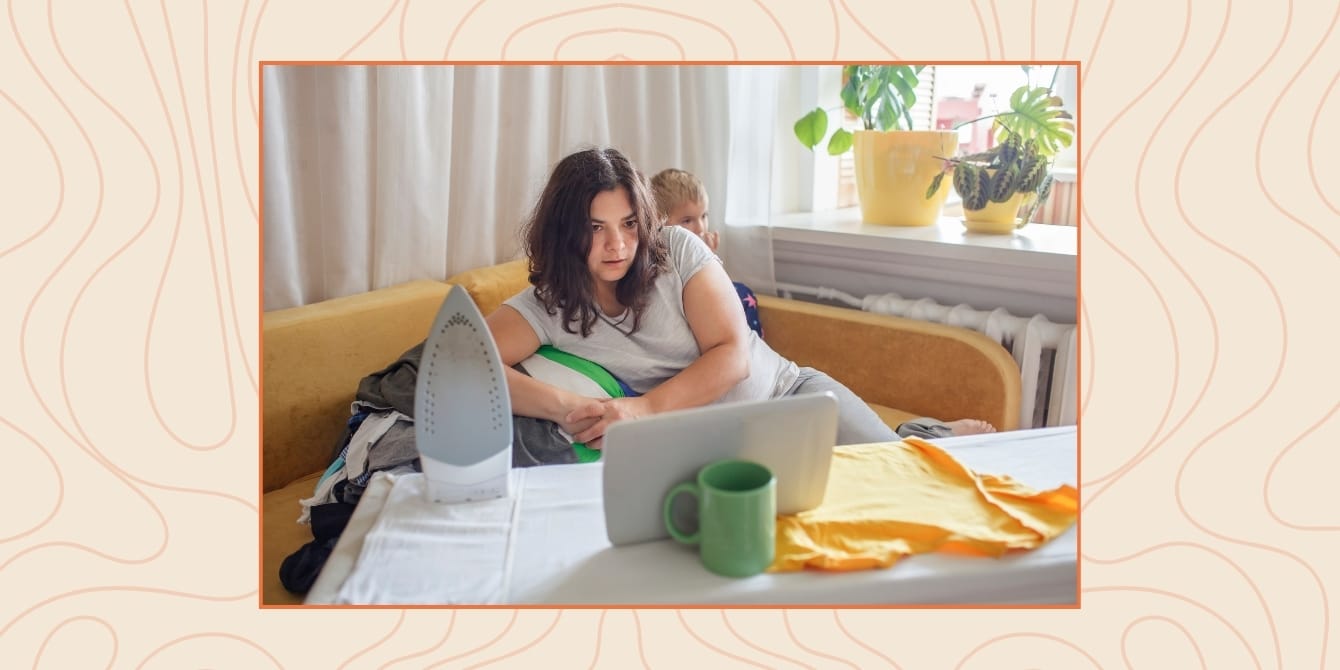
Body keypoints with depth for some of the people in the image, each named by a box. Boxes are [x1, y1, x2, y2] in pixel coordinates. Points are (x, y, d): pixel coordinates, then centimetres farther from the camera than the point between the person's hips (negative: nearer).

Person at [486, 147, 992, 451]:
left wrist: (645, 407, -26)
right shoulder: (548, 306, -9)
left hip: (790, 393, 0)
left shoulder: (676, 249, -9)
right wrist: (566, 405, -38)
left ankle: (940, 437, 21)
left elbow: (733, 356, -13)